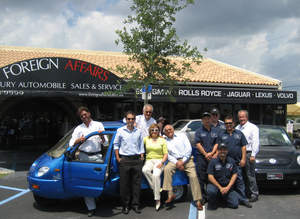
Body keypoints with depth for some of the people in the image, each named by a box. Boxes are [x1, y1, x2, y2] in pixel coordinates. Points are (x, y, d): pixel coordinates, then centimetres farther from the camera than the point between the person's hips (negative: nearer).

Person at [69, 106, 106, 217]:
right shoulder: (78, 128, 16)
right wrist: (78, 140, -11)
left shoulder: (98, 125, 12)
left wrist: (102, 136, -13)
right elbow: (71, 143, 8)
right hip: (84, 156, 1)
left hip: (97, 156, -1)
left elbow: (104, 142, 9)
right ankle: (91, 208, 1)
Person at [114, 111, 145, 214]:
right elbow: (116, 144, 7)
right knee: (124, 184, 1)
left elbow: (141, 146, 14)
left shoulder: (138, 131, 8)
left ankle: (135, 205, 15)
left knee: (136, 183, 4)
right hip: (125, 160, -2)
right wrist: (117, 158, 1)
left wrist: (141, 157, 6)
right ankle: (125, 205, 13)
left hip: (137, 160, 2)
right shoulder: (120, 131, 3)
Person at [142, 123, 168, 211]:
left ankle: (157, 199, -21)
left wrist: (161, 162, -10)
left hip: (159, 161, -2)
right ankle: (155, 188, -17)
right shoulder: (146, 139, 14)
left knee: (156, 175, -32)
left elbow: (166, 154, 4)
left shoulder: (162, 140, 9)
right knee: (145, 170, -34)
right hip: (149, 160, 2)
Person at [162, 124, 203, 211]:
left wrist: (183, 161, -7)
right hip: (175, 160, 1)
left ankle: (198, 201, -17)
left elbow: (189, 148, 3)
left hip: (187, 159, -1)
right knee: (167, 169, -29)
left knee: (193, 176, -21)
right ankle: (170, 194, -28)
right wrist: (177, 163, -13)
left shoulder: (182, 135, 12)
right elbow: (168, 155, 4)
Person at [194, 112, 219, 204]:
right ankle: (202, 197, 3)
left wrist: (211, 153, -7)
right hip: (201, 157, -2)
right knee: (201, 178, -2)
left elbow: (216, 143, 8)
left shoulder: (215, 131, 13)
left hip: (212, 157, 3)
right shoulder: (198, 131, 4)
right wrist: (205, 154, -9)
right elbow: (198, 144, -3)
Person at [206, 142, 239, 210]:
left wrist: (228, 187, -10)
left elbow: (234, 175, 3)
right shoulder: (213, 161, -6)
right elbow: (210, 176, -10)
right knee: (211, 191, -36)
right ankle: (212, 203, -1)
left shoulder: (231, 161, 4)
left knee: (235, 204, -12)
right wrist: (220, 188, -16)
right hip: (215, 184, -3)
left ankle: (223, 197, 19)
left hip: (228, 186, 3)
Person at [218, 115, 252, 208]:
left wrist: (243, 159, -2)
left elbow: (243, 147, 5)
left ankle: (242, 199, 5)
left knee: (239, 180, 0)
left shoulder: (239, 133, 8)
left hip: (237, 162, 0)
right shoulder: (221, 135, 9)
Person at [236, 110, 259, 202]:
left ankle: (254, 194, 2)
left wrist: (253, 155, -13)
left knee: (250, 175, -6)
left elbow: (256, 142, -6)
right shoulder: (237, 128, 17)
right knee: (241, 175, 10)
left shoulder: (253, 127, 0)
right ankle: (245, 193, 19)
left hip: (248, 154, -6)